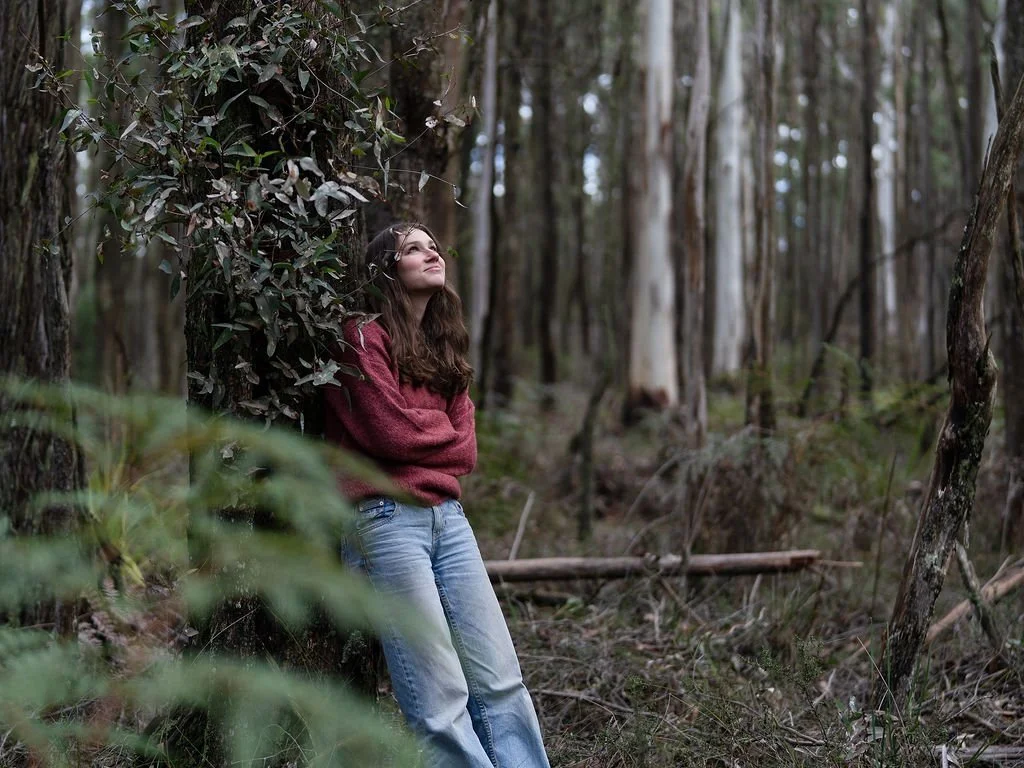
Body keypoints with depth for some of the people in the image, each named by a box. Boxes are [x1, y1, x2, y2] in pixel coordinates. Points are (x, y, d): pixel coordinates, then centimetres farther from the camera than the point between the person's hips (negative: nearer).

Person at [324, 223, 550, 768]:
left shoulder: (443, 345, 21)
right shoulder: (364, 337, -2)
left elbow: (465, 449, 12)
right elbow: (391, 431, -11)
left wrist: (419, 433, -5)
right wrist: (443, 433, 6)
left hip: (447, 514, 7)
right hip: (387, 518, -7)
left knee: (500, 681, 3)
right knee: (441, 702, -7)